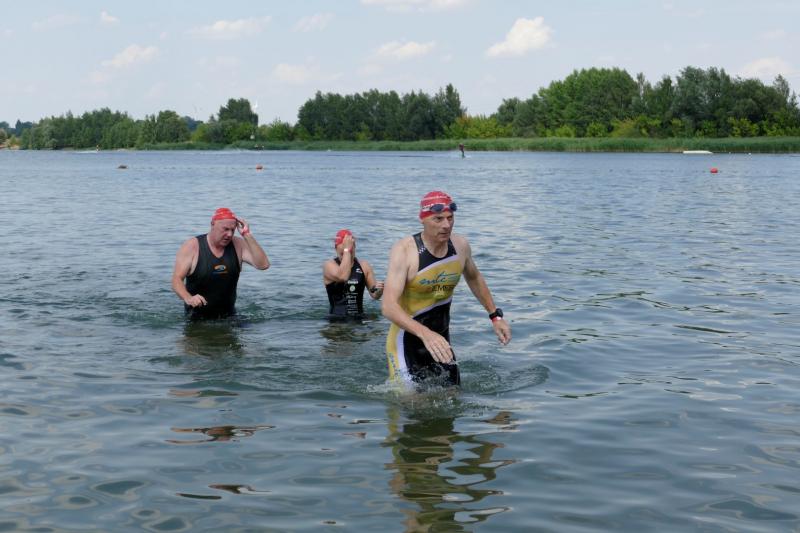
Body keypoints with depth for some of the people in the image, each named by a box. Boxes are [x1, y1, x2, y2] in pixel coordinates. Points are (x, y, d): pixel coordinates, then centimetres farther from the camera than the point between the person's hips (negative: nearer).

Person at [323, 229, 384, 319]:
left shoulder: (364, 266, 8)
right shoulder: (329, 265, -3)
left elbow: (374, 295, 11)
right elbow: (343, 276, -25)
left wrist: (378, 290, -13)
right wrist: (346, 249, -17)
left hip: (359, 318, 3)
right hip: (337, 318, -3)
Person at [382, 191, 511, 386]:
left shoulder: (460, 246, -5)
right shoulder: (404, 250, -22)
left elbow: (474, 278, 19)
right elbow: (389, 306, -33)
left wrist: (495, 316, 16)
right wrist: (425, 334, -46)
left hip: (440, 341, 6)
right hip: (406, 342, -5)